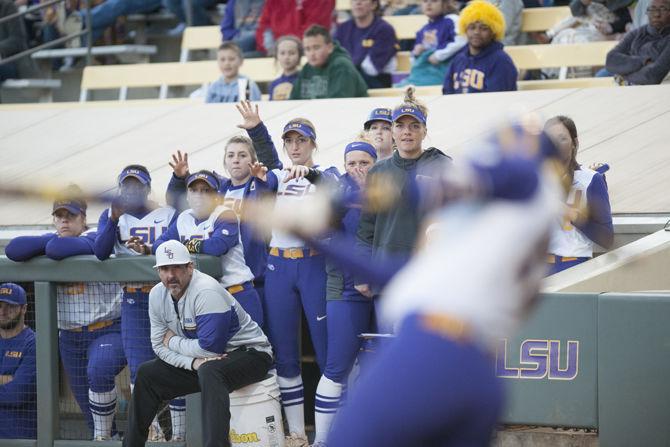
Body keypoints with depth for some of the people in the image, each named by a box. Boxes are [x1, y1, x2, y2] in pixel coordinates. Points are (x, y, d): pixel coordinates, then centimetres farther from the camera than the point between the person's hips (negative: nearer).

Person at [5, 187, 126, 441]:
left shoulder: (94, 239, -9)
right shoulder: (51, 239, 9)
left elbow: (57, 250, -28)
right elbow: (13, 249, -10)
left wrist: (57, 240, -5)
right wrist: (53, 239, -11)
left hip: (109, 331, -7)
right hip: (70, 337, 7)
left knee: (98, 371, -32)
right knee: (87, 406, 9)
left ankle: (103, 436, -17)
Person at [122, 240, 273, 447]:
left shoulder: (206, 292, -26)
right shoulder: (158, 294, -2)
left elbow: (209, 348, -29)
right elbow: (160, 346, 0)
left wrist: (173, 341, -12)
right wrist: (194, 362, -18)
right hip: (201, 361, 9)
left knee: (209, 371, -39)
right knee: (147, 373, 8)